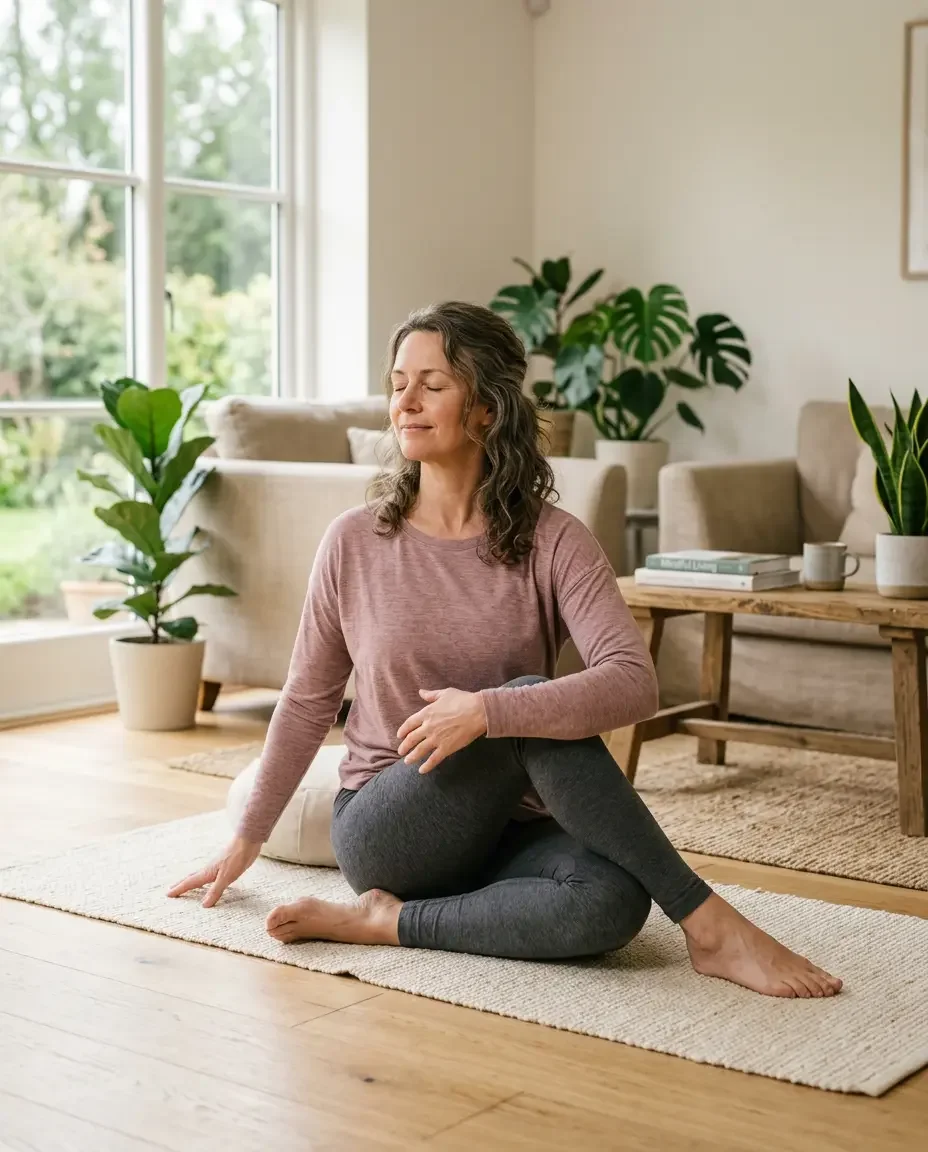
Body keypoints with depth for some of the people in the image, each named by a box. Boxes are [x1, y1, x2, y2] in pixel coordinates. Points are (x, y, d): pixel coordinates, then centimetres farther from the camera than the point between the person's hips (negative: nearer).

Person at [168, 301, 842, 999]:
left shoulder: (553, 542, -6)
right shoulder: (354, 542, -2)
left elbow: (634, 683, -21)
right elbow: (307, 701, 10)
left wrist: (484, 711, -33)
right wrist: (247, 838, 17)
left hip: (506, 834, 1)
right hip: (386, 832, 0)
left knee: (613, 901, -34)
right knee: (533, 708, -30)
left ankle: (392, 924, -16)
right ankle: (709, 926, -24)